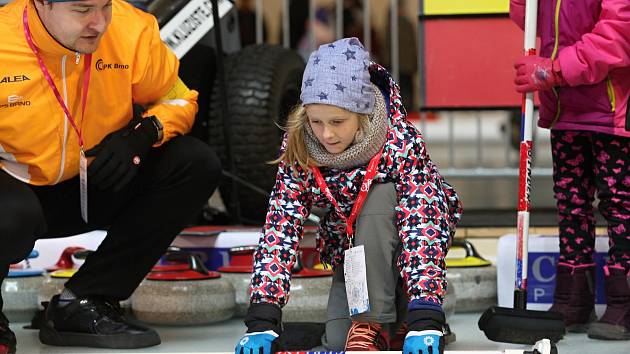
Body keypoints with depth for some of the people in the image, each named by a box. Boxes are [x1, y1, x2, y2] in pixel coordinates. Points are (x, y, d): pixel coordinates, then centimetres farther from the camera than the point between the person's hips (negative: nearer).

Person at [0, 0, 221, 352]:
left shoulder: (133, 30, -15)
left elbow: (177, 100, 1)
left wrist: (143, 135, -20)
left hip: (96, 187, 5)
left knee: (198, 166, -12)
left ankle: (84, 304, -9)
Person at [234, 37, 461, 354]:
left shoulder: (402, 143, -31)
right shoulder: (299, 151, -21)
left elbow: (422, 225, -39)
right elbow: (280, 229, -24)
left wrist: (425, 322, -50)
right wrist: (262, 321, -35)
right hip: (351, 252, 3)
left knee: (379, 194, -33)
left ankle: (374, 324, -24)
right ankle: (393, 311, 14)